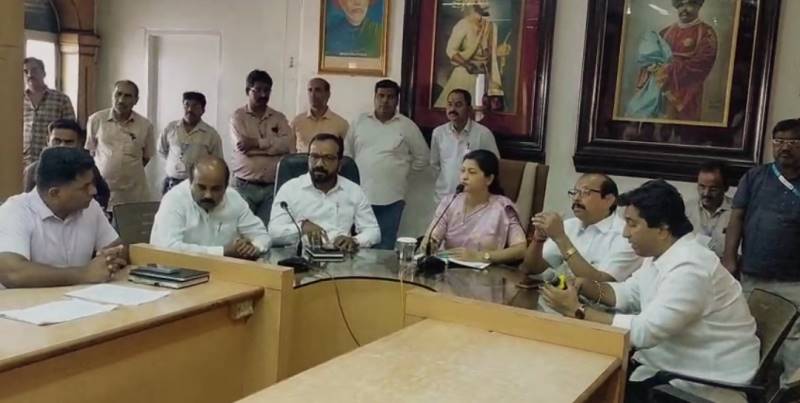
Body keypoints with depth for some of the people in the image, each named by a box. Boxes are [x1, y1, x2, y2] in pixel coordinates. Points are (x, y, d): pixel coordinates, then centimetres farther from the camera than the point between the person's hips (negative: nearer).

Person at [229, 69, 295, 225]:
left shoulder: (279, 118, 11)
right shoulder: (238, 117, 3)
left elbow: (288, 145, -5)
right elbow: (242, 146, -12)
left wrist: (256, 143, -10)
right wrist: (273, 144, -7)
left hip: (273, 187, 2)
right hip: (245, 186, -2)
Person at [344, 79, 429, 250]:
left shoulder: (408, 126, 2)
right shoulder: (359, 122, 7)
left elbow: (422, 158, 9)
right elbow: (347, 153, 15)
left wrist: (400, 171, 7)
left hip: (391, 199, -1)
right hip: (360, 196, 2)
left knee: (384, 249, 4)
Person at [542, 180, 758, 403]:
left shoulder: (690, 268, -26)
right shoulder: (660, 255, 4)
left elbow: (644, 331, -30)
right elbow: (628, 293, 14)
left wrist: (578, 311, -24)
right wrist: (584, 286, -4)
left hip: (706, 385, -8)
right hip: (675, 365, 8)